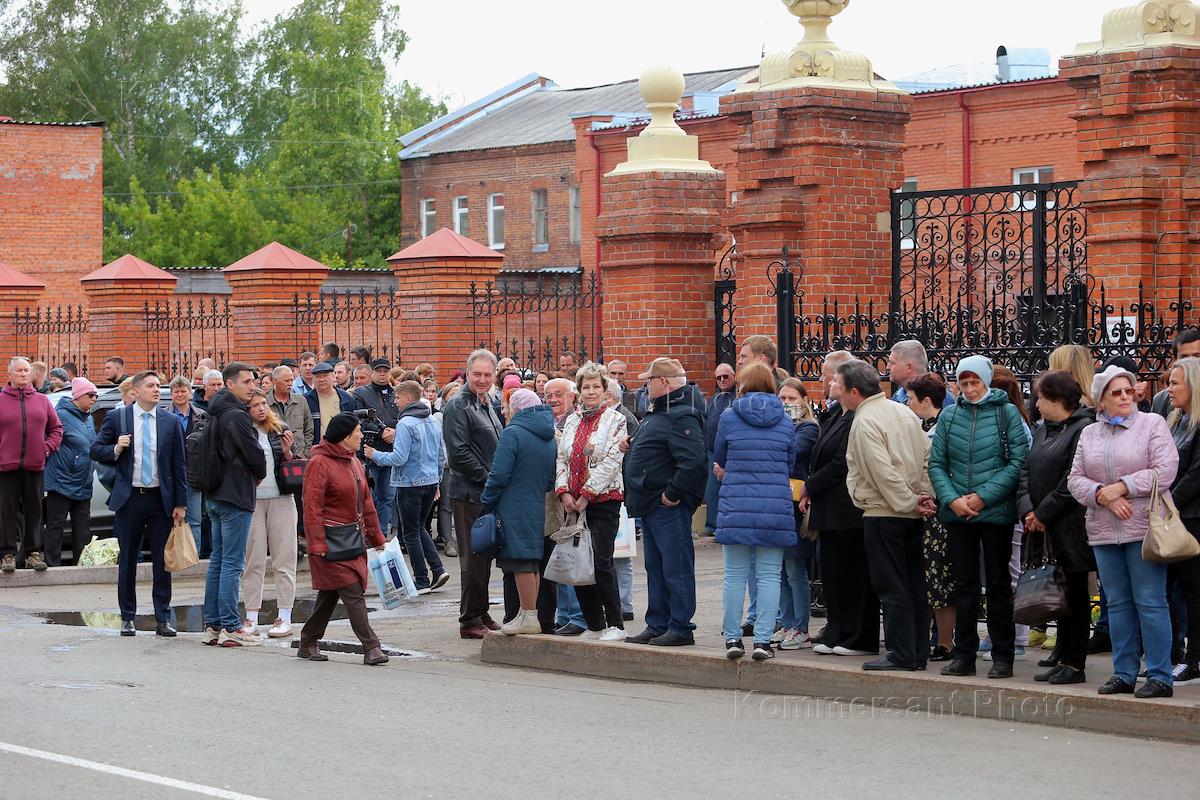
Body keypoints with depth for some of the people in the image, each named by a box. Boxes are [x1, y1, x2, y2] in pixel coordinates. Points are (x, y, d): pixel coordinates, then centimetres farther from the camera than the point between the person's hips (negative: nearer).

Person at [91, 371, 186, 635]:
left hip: (161, 499, 1)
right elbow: (96, 450, 6)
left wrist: (181, 503, 1)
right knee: (127, 561, 7)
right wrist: (116, 449, -16)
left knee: (162, 562, 2)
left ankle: (162, 620, 8)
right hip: (129, 498, -1)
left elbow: (179, 464, 5)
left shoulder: (170, 421, 4)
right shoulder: (117, 418, 1)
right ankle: (127, 618, 16)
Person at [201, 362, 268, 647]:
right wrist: (260, 475, 4)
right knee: (232, 563, -7)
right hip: (236, 496, -9)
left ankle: (212, 625, 15)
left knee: (218, 560, 13)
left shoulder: (216, 415, 13)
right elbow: (255, 455, -17)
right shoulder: (236, 416, -16)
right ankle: (230, 627, -6)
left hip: (215, 495, 9)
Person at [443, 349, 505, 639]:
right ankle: (470, 620, 1)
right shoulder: (459, 406, -12)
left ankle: (481, 614, 22)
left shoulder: (488, 405, 17)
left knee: (485, 556, 14)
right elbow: (459, 454, -19)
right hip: (470, 493, -9)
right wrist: (488, 479, -17)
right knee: (473, 557, -5)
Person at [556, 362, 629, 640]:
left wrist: (586, 495, -13)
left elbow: (611, 462, -11)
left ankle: (615, 625, -4)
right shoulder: (572, 421, 15)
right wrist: (564, 492, -3)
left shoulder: (615, 420, -3)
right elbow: (562, 459, 13)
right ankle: (594, 625, 13)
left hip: (604, 500, -6)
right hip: (573, 502, 6)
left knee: (601, 562, -12)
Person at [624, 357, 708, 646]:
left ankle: (681, 628, 0)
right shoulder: (659, 412, 17)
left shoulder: (681, 416, -18)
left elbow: (692, 461, -28)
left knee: (676, 567, -5)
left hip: (668, 507, -11)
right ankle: (657, 625, 23)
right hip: (651, 504, 11)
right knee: (656, 568, 16)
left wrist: (672, 494, -22)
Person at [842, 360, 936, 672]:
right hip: (913, 516, 8)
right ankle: (918, 652, 15)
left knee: (892, 588, -3)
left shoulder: (864, 422, -13)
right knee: (914, 585, 11)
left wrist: (907, 502, -12)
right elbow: (927, 457, 10)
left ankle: (901, 654, -1)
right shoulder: (904, 412, 11)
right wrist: (924, 495, 5)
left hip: (884, 514, -8)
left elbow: (883, 472, -20)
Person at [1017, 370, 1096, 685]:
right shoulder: (1041, 431, 15)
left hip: (1071, 529, -8)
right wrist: (1027, 510, -3)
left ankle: (1074, 663, 3)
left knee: (1074, 595, -1)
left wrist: (1043, 513, -13)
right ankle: (1062, 658, 17)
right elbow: (1026, 472, 12)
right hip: (1045, 530, 8)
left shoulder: (1083, 429, -12)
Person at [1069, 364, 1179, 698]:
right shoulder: (1089, 433, 14)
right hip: (1104, 531, 5)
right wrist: (1102, 494, -10)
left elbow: (1165, 471, -11)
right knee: (1118, 603, 9)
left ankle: (1160, 676, -3)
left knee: (1150, 602, -6)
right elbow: (1076, 479, 8)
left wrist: (1121, 487, -14)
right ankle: (1124, 674, 15)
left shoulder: (1153, 424, 0)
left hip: (1144, 528, -5)